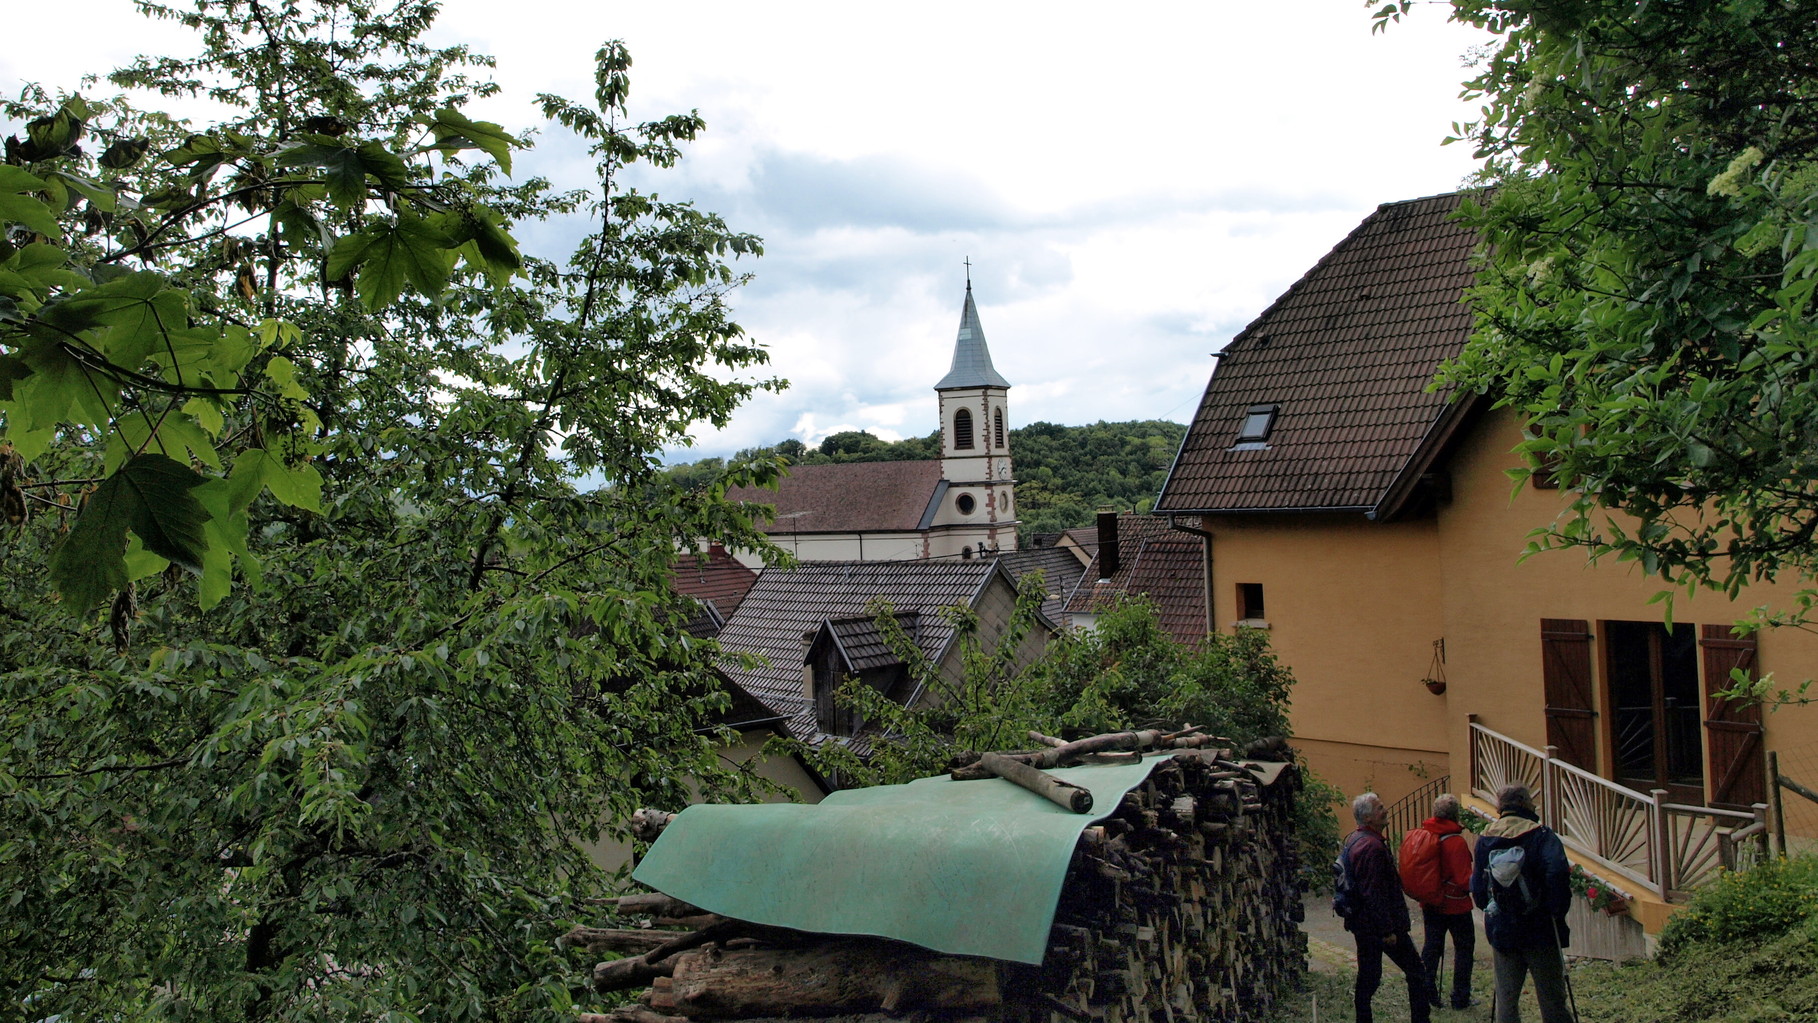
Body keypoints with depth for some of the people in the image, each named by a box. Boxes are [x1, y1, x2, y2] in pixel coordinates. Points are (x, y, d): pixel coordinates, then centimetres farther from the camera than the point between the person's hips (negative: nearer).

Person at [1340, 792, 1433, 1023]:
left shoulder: (1352, 840, 9)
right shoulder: (1372, 846, -22)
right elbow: (1374, 893, -25)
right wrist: (1388, 929, -21)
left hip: (1361, 923, 9)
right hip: (1379, 923, -9)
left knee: (1367, 975, 13)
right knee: (1415, 972, 4)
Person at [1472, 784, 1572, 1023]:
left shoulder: (1485, 838, 5)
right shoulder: (1540, 834, -7)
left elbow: (1477, 886, 8)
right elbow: (1558, 873, -22)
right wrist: (1558, 912, -13)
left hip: (1502, 930, 3)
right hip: (1540, 931, -3)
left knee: (1506, 999, 9)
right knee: (1552, 999, 5)